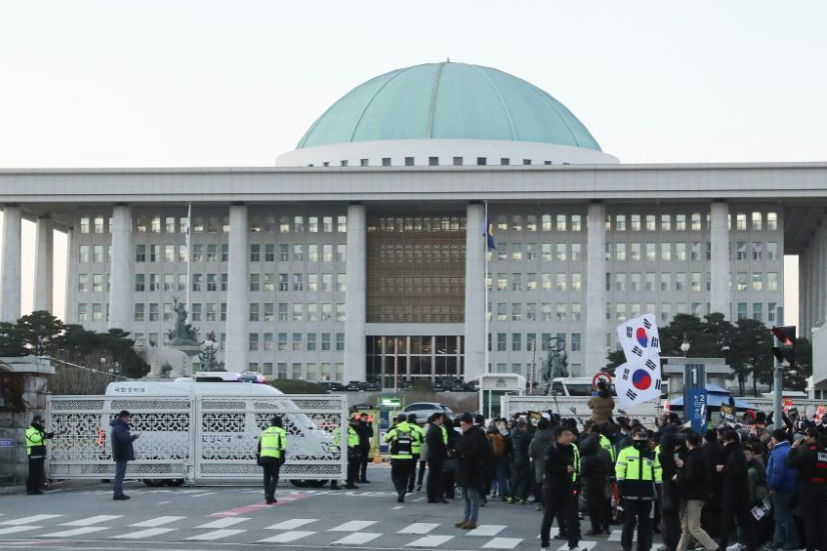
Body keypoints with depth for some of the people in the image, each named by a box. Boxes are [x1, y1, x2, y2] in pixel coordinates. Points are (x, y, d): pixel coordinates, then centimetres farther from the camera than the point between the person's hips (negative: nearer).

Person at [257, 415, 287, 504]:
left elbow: (259, 446, 20)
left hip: (263, 457, 4)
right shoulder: (281, 432, 4)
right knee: (275, 477, 5)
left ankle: (268, 497, 11)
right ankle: (269, 495, -13)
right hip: (274, 458, -4)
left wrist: (259, 459, 23)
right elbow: (283, 446, -10)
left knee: (267, 477, 15)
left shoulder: (264, 432, 21)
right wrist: (283, 457, -11)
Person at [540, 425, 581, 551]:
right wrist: (565, 469, -21)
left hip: (569, 488, 4)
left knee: (572, 516, -4)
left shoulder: (572, 449, 6)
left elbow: (576, 466, 15)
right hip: (553, 488, -4)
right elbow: (548, 467, -22)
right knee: (549, 516, 6)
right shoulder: (551, 450, -11)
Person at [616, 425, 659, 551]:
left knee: (645, 520, 8)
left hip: (647, 490, 3)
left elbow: (657, 471, 14)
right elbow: (620, 468, -3)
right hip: (631, 490, -3)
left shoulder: (652, 454, 14)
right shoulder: (626, 452, 3)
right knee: (629, 519, -2)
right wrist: (621, 482, -12)